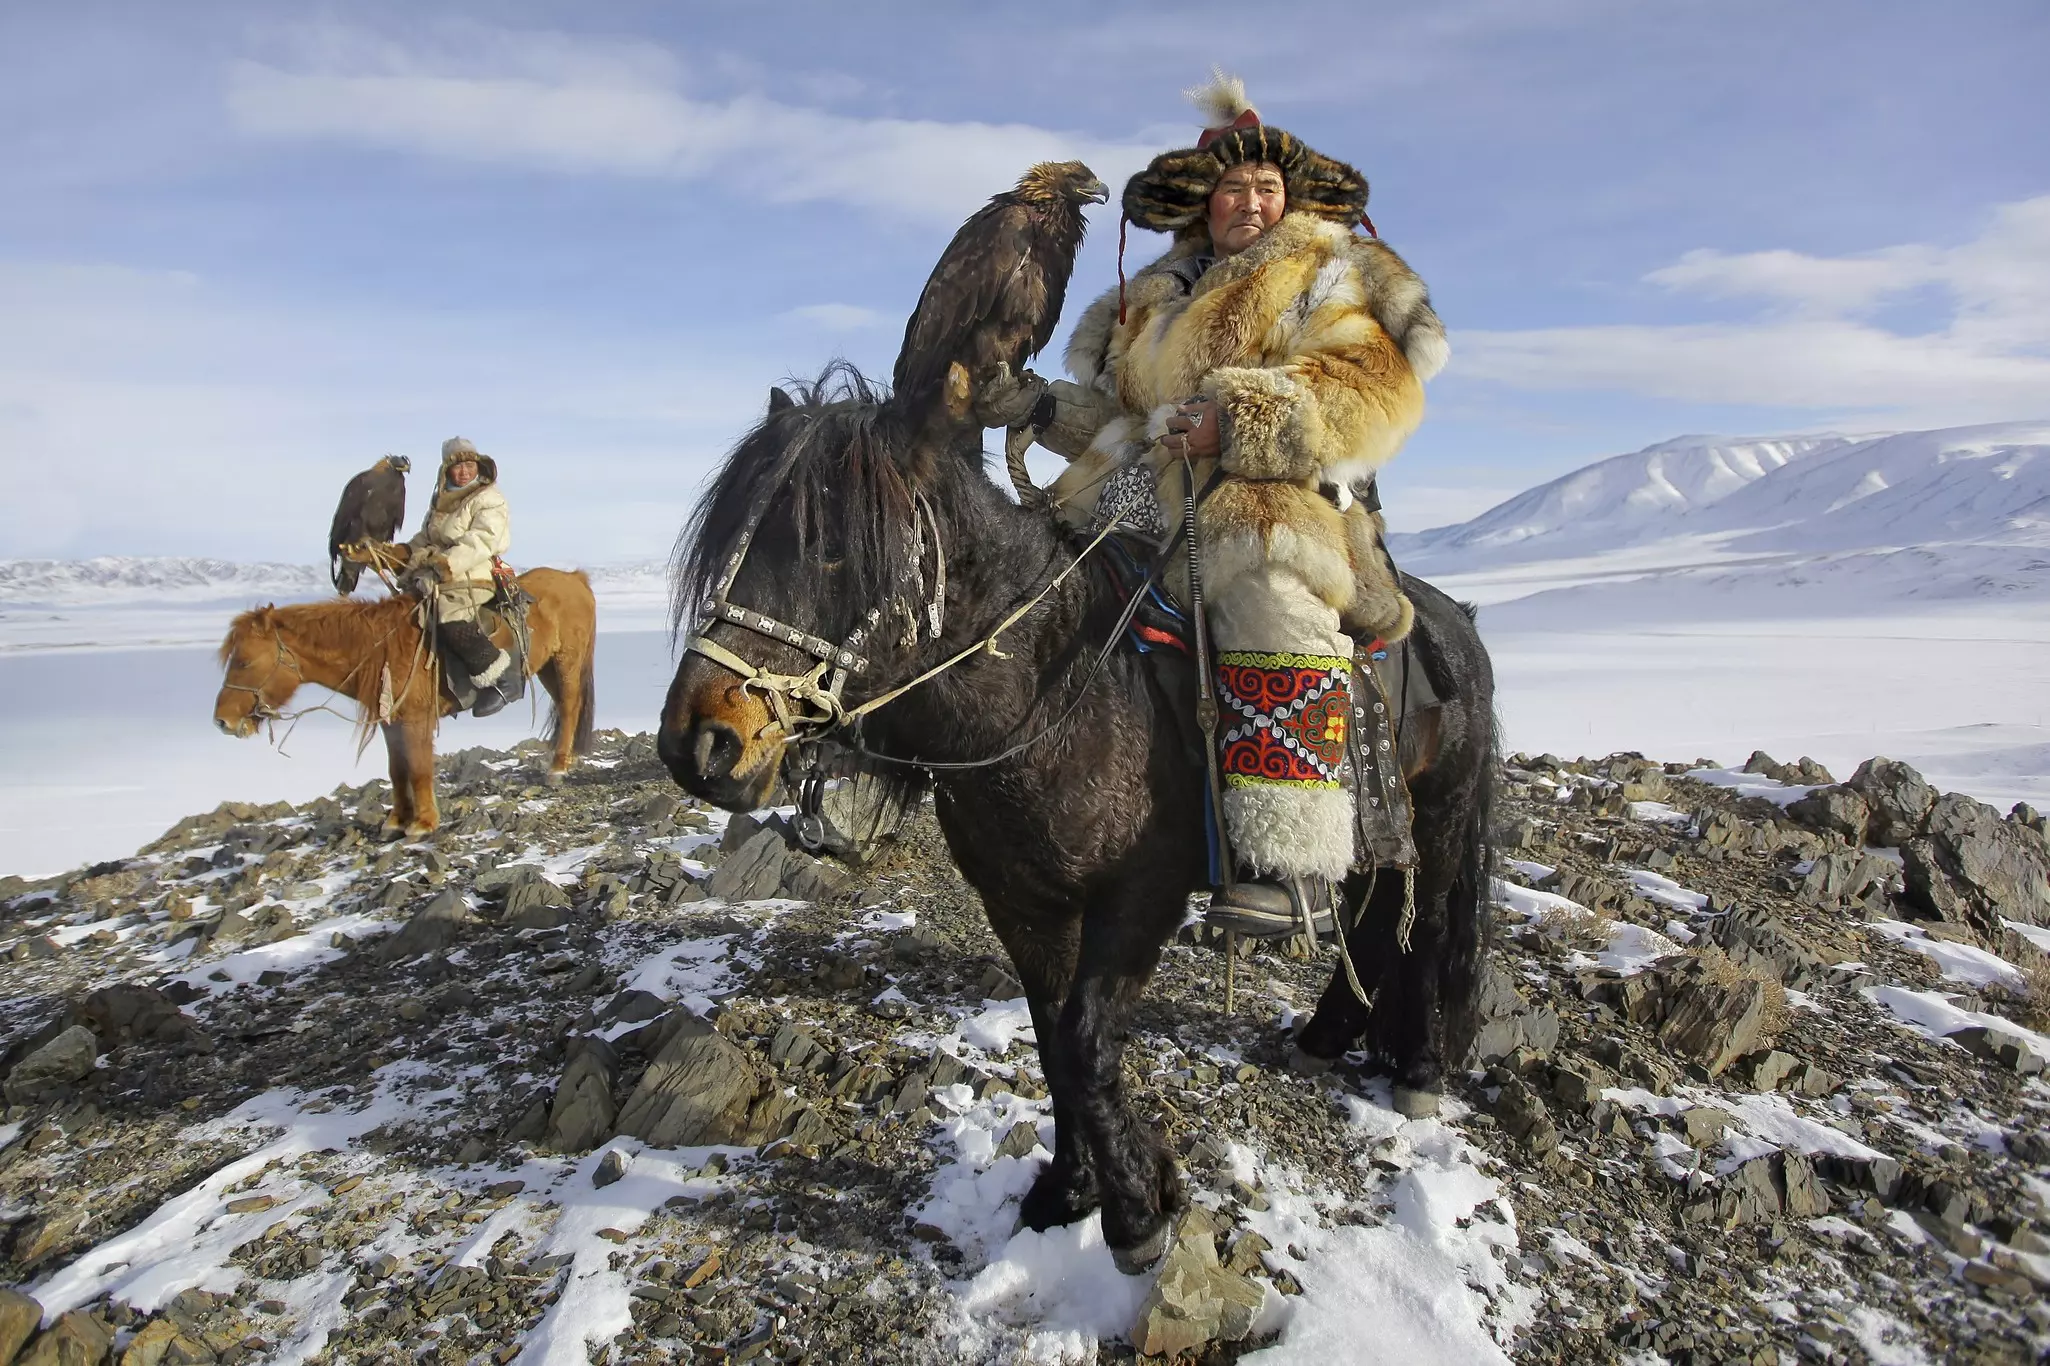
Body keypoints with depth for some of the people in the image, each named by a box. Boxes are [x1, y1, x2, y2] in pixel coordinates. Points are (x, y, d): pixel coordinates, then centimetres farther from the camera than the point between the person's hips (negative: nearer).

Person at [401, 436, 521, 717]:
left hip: (471, 578, -9)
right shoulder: (441, 501, 19)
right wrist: (408, 554, 4)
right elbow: (425, 539, 25)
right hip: (436, 575, 9)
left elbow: (481, 542, -19)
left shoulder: (489, 500, -7)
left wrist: (446, 563, -28)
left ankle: (502, 679, -23)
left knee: (454, 624, -31)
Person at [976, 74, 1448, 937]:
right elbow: (1115, 414, 24)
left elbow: (1375, 391, -6)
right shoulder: (1157, 293, 25)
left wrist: (1241, 420, -20)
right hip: (1157, 497, 6)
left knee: (1261, 568, -38)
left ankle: (1292, 860, -42)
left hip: (1281, 499, -6)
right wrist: (1040, 406, 4)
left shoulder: (1330, 273, 11)